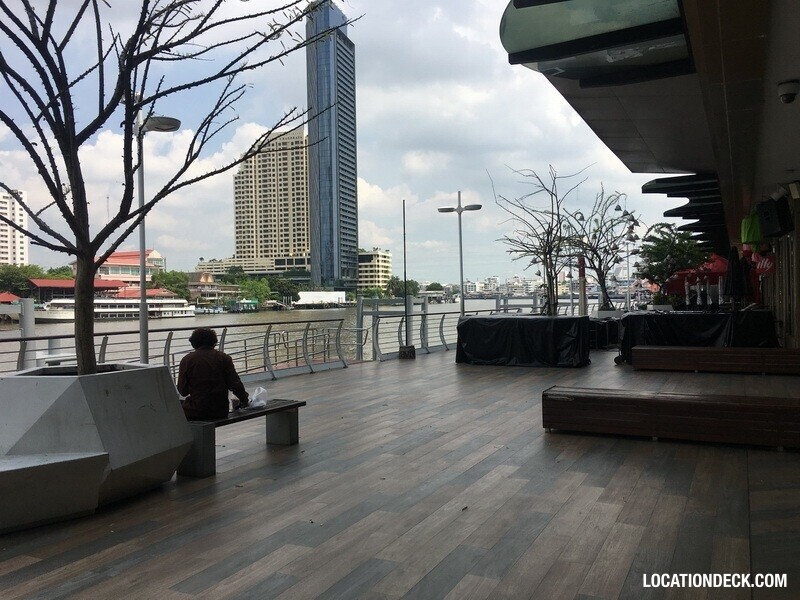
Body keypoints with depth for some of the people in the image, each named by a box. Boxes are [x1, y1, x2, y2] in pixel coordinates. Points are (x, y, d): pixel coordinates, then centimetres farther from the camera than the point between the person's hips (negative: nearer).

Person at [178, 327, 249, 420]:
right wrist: (245, 400, 12)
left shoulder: (186, 360, -3)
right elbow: (235, 385, -4)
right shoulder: (224, 358, -1)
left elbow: (183, 391, -2)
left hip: (194, 413, -2)